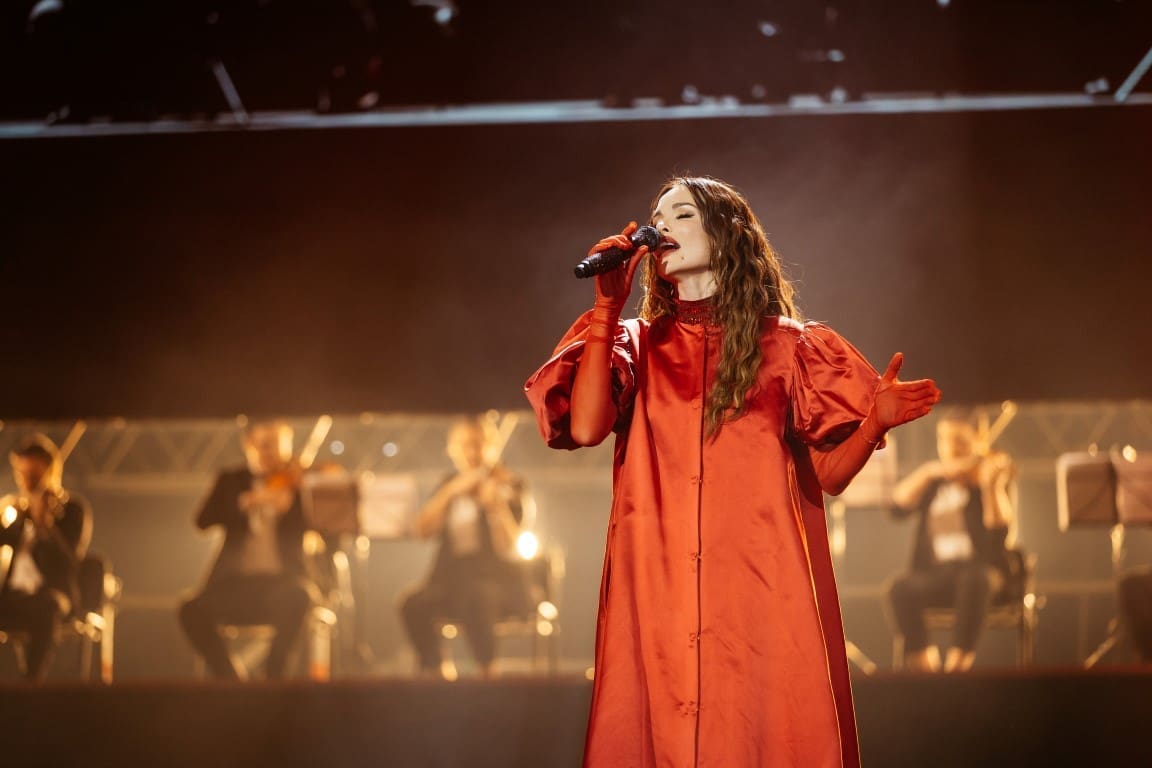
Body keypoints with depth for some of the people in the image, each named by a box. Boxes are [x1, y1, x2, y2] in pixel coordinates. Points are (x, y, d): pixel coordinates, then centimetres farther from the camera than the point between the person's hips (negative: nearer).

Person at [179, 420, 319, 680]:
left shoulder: (298, 480, 9)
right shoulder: (232, 481, 14)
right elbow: (203, 520, -3)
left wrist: (289, 506, -23)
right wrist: (244, 503, -18)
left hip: (282, 580, -2)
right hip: (236, 581, 2)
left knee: (296, 598, -37)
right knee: (192, 611, -27)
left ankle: (272, 677, -19)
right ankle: (230, 680, -11)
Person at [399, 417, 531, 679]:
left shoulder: (509, 485, 1)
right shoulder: (451, 484, 15)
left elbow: (508, 548, -10)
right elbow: (423, 531, 1)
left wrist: (495, 505, -26)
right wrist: (451, 492, -10)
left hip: (498, 580, -4)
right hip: (451, 578, 4)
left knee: (475, 598, -39)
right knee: (414, 604, -29)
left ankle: (487, 673, -25)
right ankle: (430, 672, -15)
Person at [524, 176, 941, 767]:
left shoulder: (786, 346, 10)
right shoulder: (638, 344, 14)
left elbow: (828, 475, 6)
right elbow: (585, 426, -5)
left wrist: (875, 422, -14)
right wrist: (608, 304, -2)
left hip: (765, 593, -1)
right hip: (657, 601, 1)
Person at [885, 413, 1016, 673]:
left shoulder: (986, 476, 6)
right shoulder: (932, 483, 17)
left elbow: (999, 524, -12)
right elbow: (900, 504, -2)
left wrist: (991, 486, -28)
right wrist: (927, 473, -13)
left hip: (980, 568, -2)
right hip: (933, 574, 3)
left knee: (974, 579, -39)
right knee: (901, 589, -30)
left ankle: (959, 659, -35)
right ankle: (922, 661, -23)